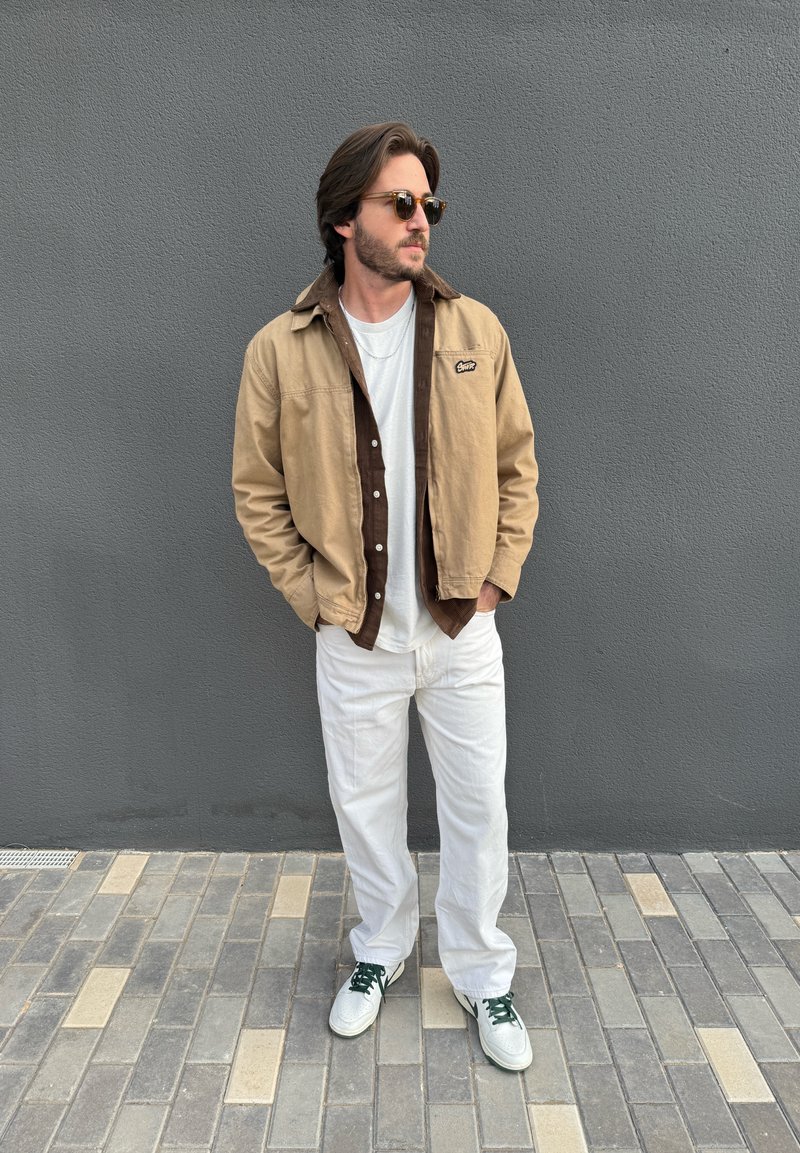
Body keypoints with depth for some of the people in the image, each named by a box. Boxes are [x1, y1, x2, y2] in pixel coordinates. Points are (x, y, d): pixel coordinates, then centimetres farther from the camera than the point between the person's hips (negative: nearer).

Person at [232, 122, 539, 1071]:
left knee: (478, 808, 12)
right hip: (355, 638, 0)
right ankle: (381, 947, 44)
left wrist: (497, 576, -2)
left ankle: (482, 974, 36)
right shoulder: (281, 351, -6)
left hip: (463, 630, 1)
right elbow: (258, 494, 1)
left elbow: (516, 465, 5)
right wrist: (313, 596, -4)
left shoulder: (476, 331, -2)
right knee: (364, 805, 16)